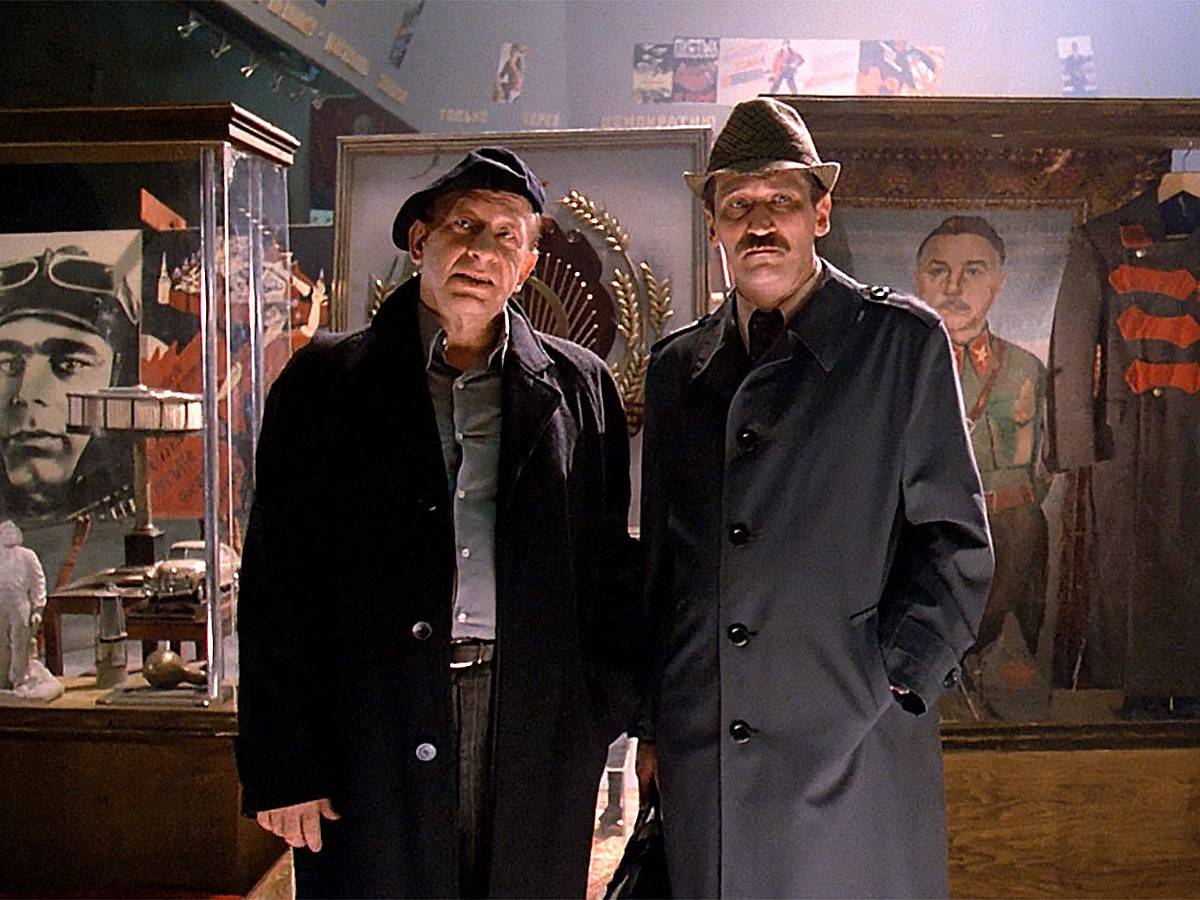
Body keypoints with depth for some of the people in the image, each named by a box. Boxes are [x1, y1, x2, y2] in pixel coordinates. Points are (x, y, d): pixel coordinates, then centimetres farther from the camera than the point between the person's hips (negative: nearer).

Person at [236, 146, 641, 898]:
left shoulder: (579, 387, 8)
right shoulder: (328, 379, 4)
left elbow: (612, 565, 8)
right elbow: (277, 579, 1)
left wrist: (604, 711, -1)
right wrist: (284, 764, -3)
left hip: (538, 735, 1)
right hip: (372, 738, -1)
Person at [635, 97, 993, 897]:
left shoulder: (903, 341, 2)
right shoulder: (677, 367, 12)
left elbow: (955, 537, 1)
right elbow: (659, 556, 13)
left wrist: (896, 677, -8)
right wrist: (649, 726, 10)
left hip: (855, 750, -3)